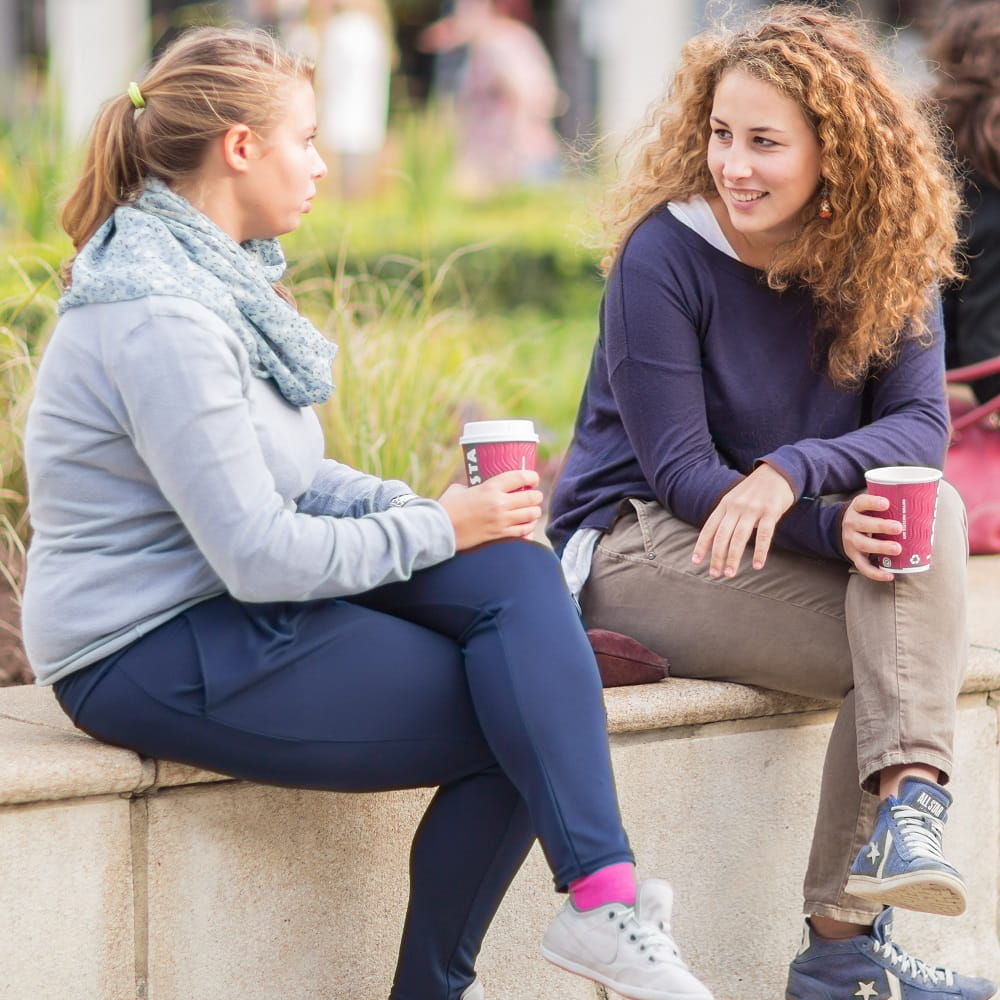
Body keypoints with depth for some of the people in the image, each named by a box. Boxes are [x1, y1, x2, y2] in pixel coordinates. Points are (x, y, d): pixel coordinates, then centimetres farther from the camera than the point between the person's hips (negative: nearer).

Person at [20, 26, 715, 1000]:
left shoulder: (212, 275, 9)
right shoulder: (162, 319, -22)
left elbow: (281, 474, 16)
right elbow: (260, 555, -23)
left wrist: (424, 506, -1)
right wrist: (440, 528, -11)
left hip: (226, 602, 9)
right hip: (152, 658, -9)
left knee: (514, 571, -11)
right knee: (514, 725, -11)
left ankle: (602, 896, -15)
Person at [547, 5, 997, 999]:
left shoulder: (886, 259, -2)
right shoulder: (665, 254, -15)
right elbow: (678, 470, -17)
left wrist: (794, 471, -33)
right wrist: (835, 526, -32)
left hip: (798, 536, 5)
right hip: (636, 541, -5)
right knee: (906, 648, -26)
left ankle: (895, 833, -32)